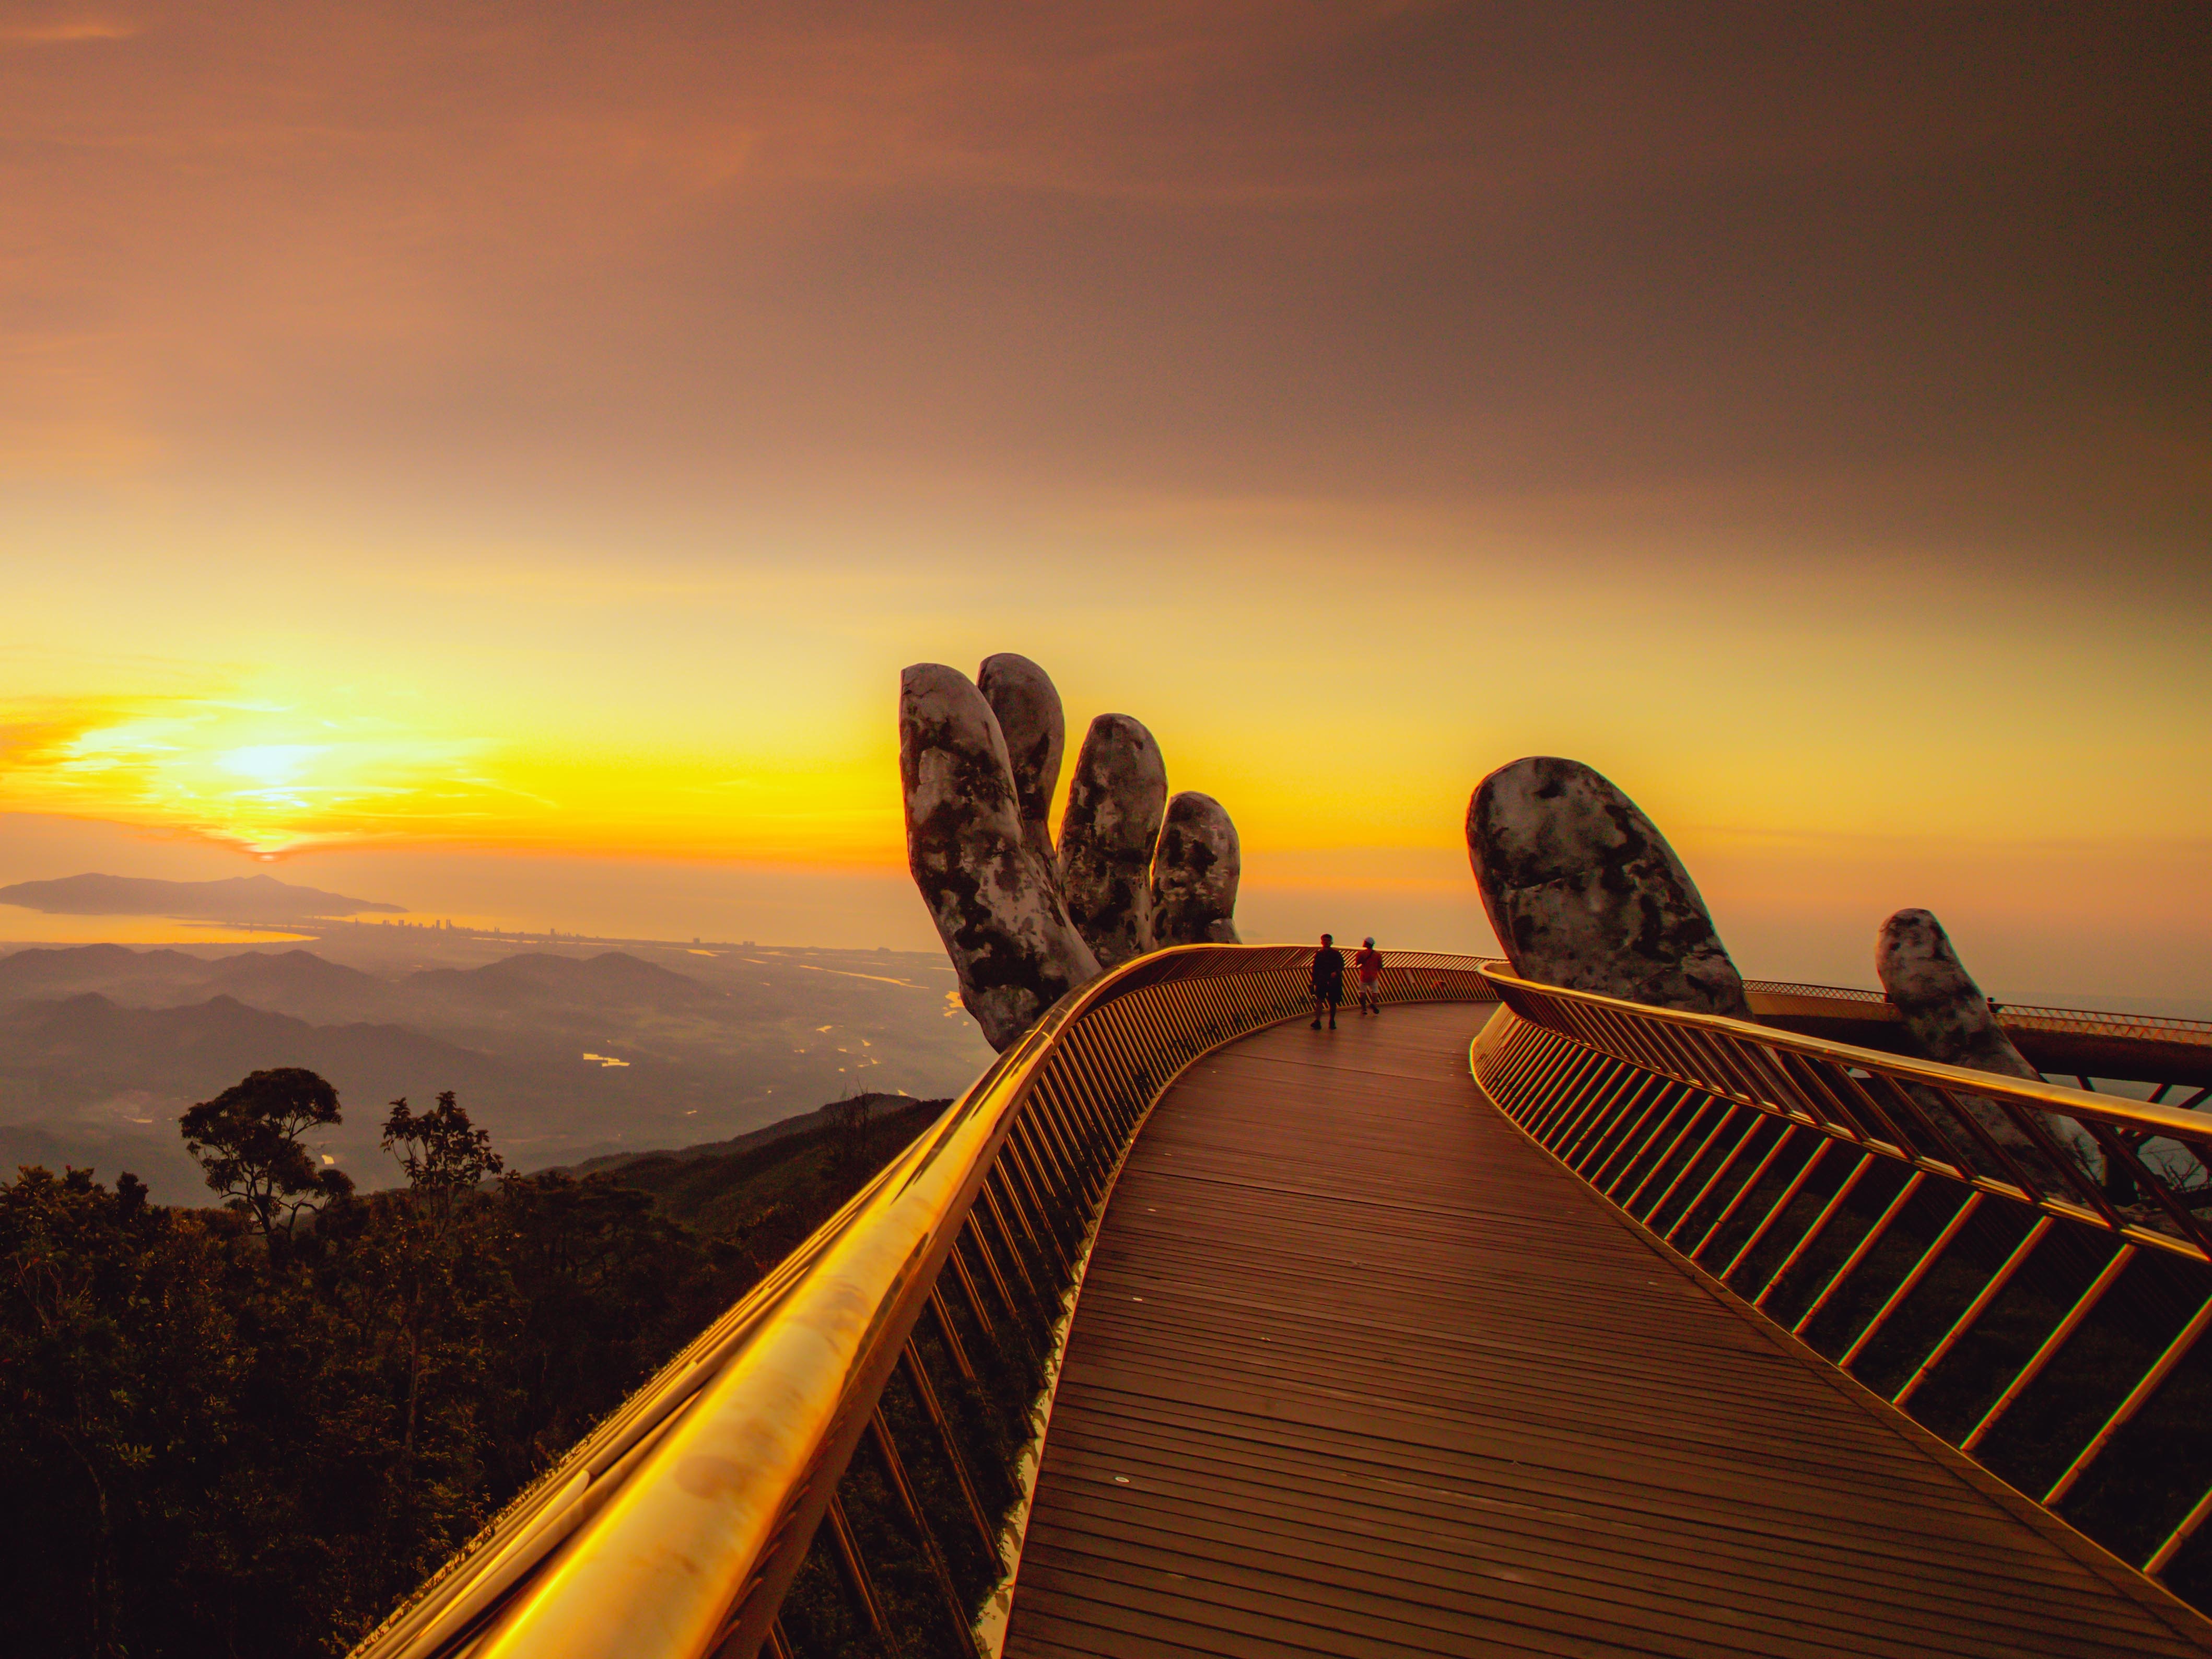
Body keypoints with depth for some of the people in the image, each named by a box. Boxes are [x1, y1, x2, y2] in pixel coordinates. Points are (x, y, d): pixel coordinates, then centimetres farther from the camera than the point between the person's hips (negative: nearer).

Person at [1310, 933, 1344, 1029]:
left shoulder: (1336, 954, 2)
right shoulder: (1318, 954, 9)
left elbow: (1341, 966, -8)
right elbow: (1315, 969, 14)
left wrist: (1336, 972, -29)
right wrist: (1314, 982, 11)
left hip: (1334, 981, 0)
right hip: (1321, 981, 1)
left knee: (1332, 1003, 7)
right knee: (1319, 1000, -16)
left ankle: (1332, 1022, 23)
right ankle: (1317, 1021, -24)